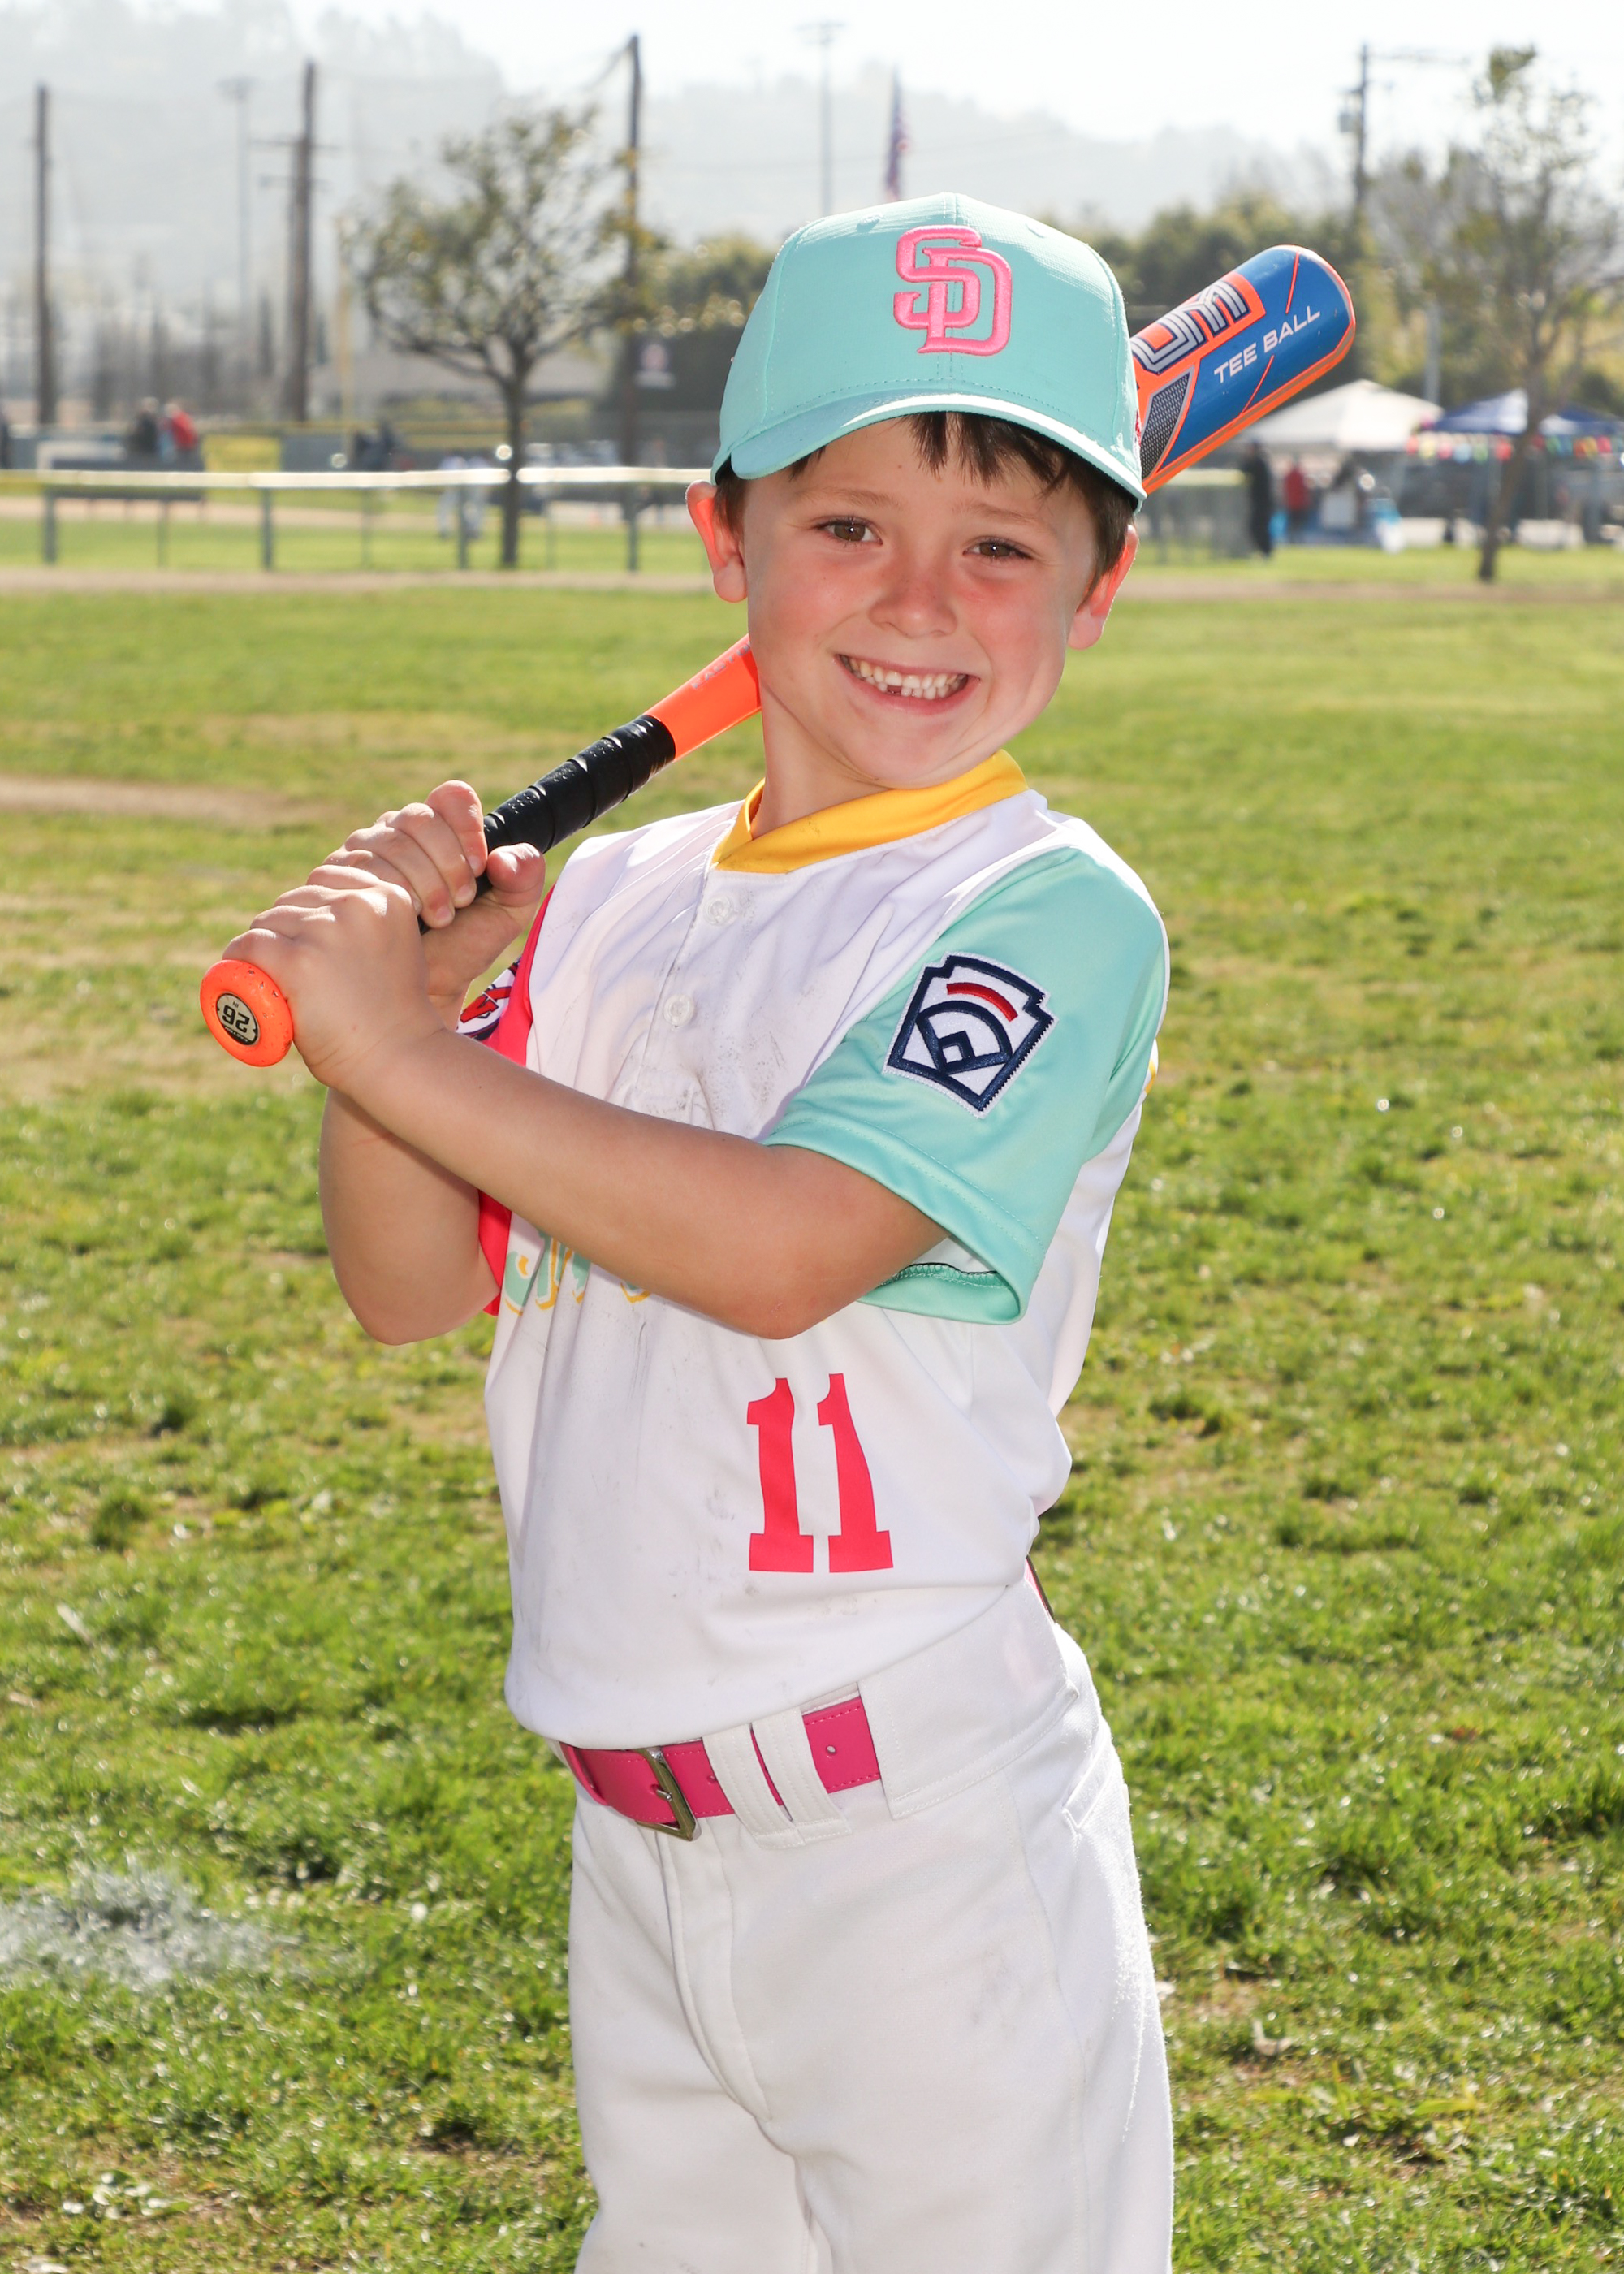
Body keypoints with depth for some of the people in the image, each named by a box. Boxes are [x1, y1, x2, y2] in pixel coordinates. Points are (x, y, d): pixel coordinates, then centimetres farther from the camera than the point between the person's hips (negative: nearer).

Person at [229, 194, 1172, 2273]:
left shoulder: (1057, 913, -12)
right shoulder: (617, 898, 9)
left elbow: (783, 1245, -24)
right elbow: (412, 1289, 9)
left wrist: (403, 1055, -20)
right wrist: (384, 996, -8)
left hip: (922, 1837, -6)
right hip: (639, 1827, 7)